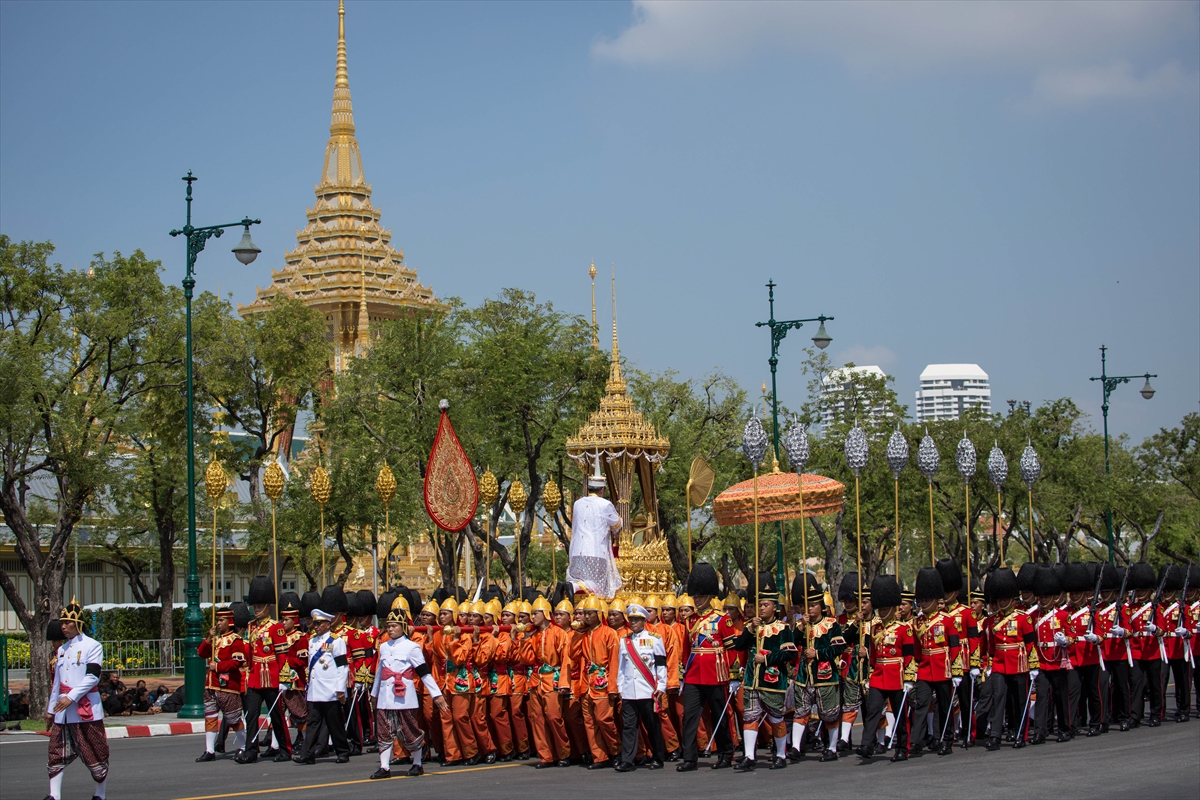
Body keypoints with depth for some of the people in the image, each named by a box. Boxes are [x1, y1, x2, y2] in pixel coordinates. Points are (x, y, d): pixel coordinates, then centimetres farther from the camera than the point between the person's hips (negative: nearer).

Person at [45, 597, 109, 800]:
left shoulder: (92, 646, -4)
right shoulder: (62, 650, 17)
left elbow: (93, 677, -13)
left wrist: (71, 697, -20)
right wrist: (50, 709, 18)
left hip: (86, 709, -6)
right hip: (63, 711, 6)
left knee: (95, 755, 0)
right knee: (56, 754, -1)